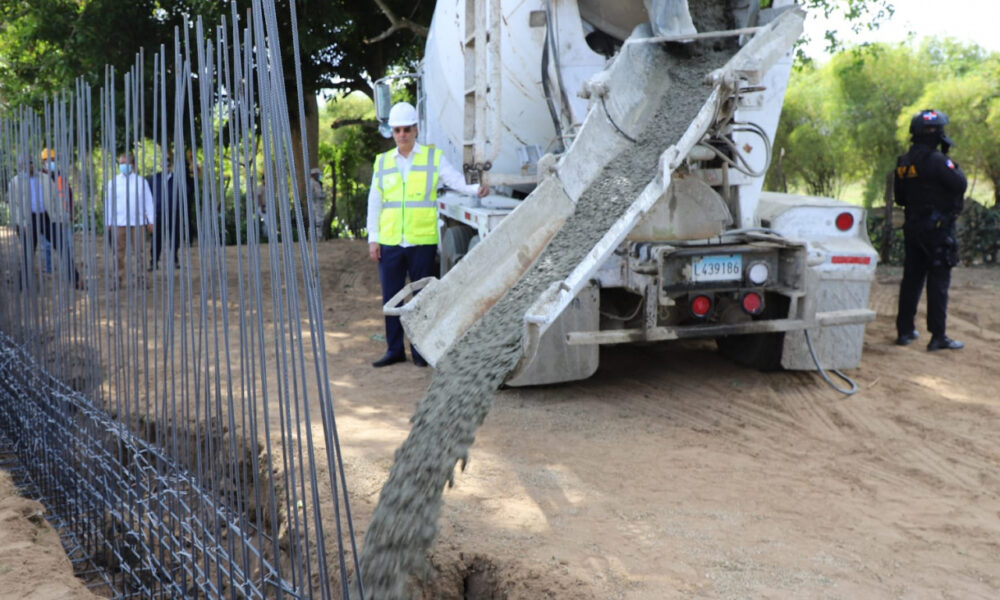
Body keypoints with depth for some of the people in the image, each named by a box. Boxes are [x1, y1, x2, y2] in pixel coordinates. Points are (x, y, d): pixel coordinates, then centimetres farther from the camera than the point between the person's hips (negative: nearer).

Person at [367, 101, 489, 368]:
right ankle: (394, 350, 17)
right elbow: (374, 202, 12)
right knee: (391, 297, 6)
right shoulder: (382, 162, 11)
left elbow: (455, 180, -4)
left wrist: (475, 189, -26)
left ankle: (420, 350, 14)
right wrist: (373, 238, 6)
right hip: (389, 243, 2)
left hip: (422, 241, -2)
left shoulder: (433, 157, 5)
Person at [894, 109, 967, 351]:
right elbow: (960, 184, -18)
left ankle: (905, 330, 17)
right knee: (938, 282, -4)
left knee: (911, 279, 13)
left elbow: (899, 198, 14)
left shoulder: (903, 163, 8)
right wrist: (954, 167, -2)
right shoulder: (937, 160, -17)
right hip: (937, 229, -7)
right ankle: (938, 336, -3)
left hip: (913, 228, 7)